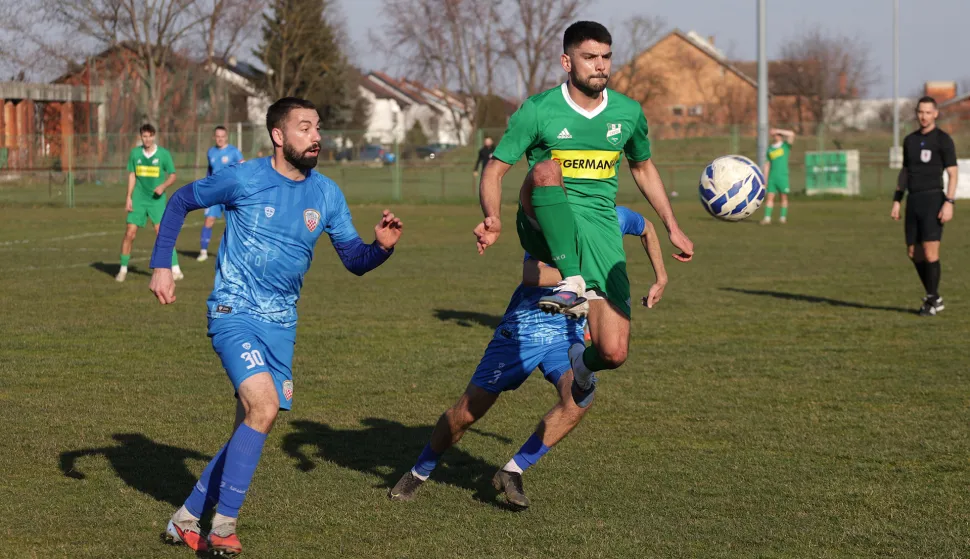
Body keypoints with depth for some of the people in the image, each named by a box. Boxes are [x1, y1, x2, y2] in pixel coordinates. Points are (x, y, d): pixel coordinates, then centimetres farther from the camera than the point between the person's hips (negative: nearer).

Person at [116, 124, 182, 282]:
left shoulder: (163, 154, -5)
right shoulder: (135, 153, 2)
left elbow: (172, 176, 1)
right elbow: (132, 175, 10)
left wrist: (163, 186, -19)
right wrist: (129, 197, 3)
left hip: (157, 199, -2)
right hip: (138, 199, 2)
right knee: (129, 233, -2)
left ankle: (175, 269, -6)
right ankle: (123, 269, 11)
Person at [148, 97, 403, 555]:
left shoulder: (326, 194, 2)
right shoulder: (243, 180, -10)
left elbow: (354, 260, 7)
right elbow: (180, 202, 4)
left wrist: (382, 246, -15)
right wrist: (160, 267, -3)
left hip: (281, 323, 6)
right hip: (234, 313, -6)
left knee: (251, 430, 8)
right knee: (263, 408, -24)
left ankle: (186, 519, 23)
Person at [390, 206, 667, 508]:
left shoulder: (617, 218, -2)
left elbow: (647, 228, 23)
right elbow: (531, 275, -35)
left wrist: (660, 278, 17)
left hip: (570, 330, 4)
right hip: (524, 326, -4)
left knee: (579, 398, -26)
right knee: (466, 412, 1)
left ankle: (512, 473, -11)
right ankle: (419, 472, 26)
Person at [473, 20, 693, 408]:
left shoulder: (628, 113, 8)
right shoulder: (538, 111, -3)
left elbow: (643, 168, 26)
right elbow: (495, 170, -3)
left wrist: (673, 229, 23)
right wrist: (493, 219, -23)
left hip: (600, 233, 3)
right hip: (547, 229, -2)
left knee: (613, 354, -12)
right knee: (546, 168, -37)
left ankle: (581, 364, 28)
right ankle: (572, 283, -40)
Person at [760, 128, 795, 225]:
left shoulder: (785, 146, 4)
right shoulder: (769, 149, 13)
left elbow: (792, 134, -13)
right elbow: (767, 165, 14)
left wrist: (777, 131, -11)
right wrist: (764, 179, 8)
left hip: (783, 176, -2)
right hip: (772, 177, 2)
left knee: (784, 197, 2)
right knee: (770, 197, -5)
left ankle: (783, 217, 9)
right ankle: (767, 218, -9)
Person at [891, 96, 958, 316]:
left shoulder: (943, 139, -4)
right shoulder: (910, 140, 14)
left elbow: (953, 174, -8)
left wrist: (949, 203, -17)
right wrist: (896, 201, 14)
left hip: (933, 199, -6)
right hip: (913, 201, 6)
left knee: (930, 252, -12)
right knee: (914, 253, 7)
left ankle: (932, 300, -1)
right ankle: (934, 297, 20)